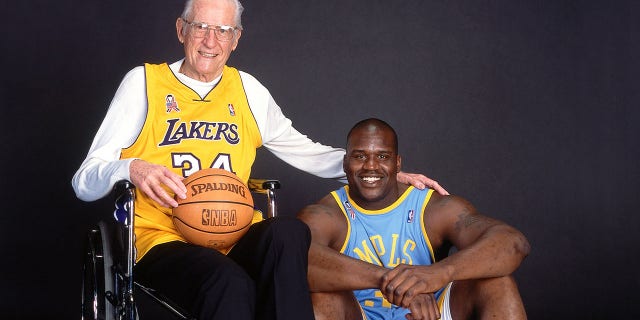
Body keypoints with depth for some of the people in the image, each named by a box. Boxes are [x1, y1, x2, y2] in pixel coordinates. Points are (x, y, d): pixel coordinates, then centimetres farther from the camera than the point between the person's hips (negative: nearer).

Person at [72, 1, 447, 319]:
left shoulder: (247, 90, 15)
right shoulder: (144, 82, 4)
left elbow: (308, 152, 23)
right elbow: (84, 182, 0)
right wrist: (131, 169, -23)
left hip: (234, 238, 3)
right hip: (164, 240, -3)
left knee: (289, 231, -32)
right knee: (230, 283, -37)